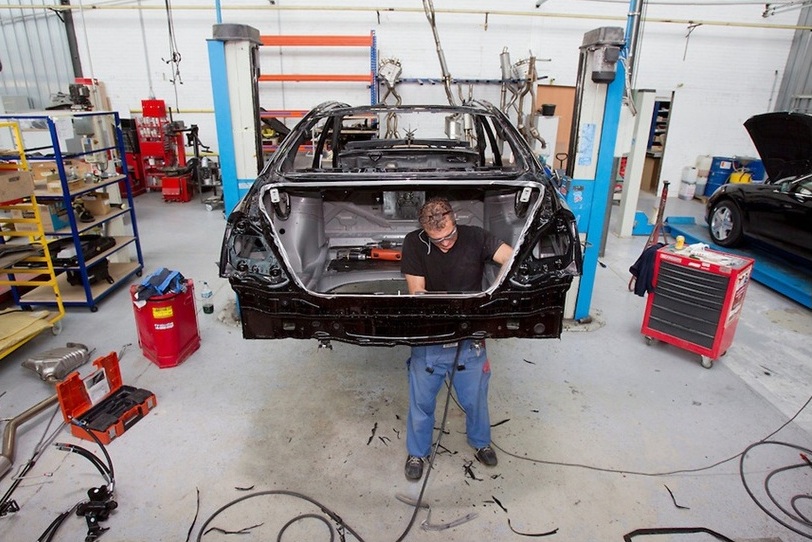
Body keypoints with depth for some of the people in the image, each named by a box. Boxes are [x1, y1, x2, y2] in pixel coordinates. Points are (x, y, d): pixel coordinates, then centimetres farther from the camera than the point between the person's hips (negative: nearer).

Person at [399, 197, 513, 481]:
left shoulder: (475, 237, -13)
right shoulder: (413, 244, -14)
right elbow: (417, 292, -15)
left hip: (470, 340, 1)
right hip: (428, 340, -1)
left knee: (475, 399, 20)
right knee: (421, 402, 15)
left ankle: (480, 442, 50)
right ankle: (417, 453, 42)